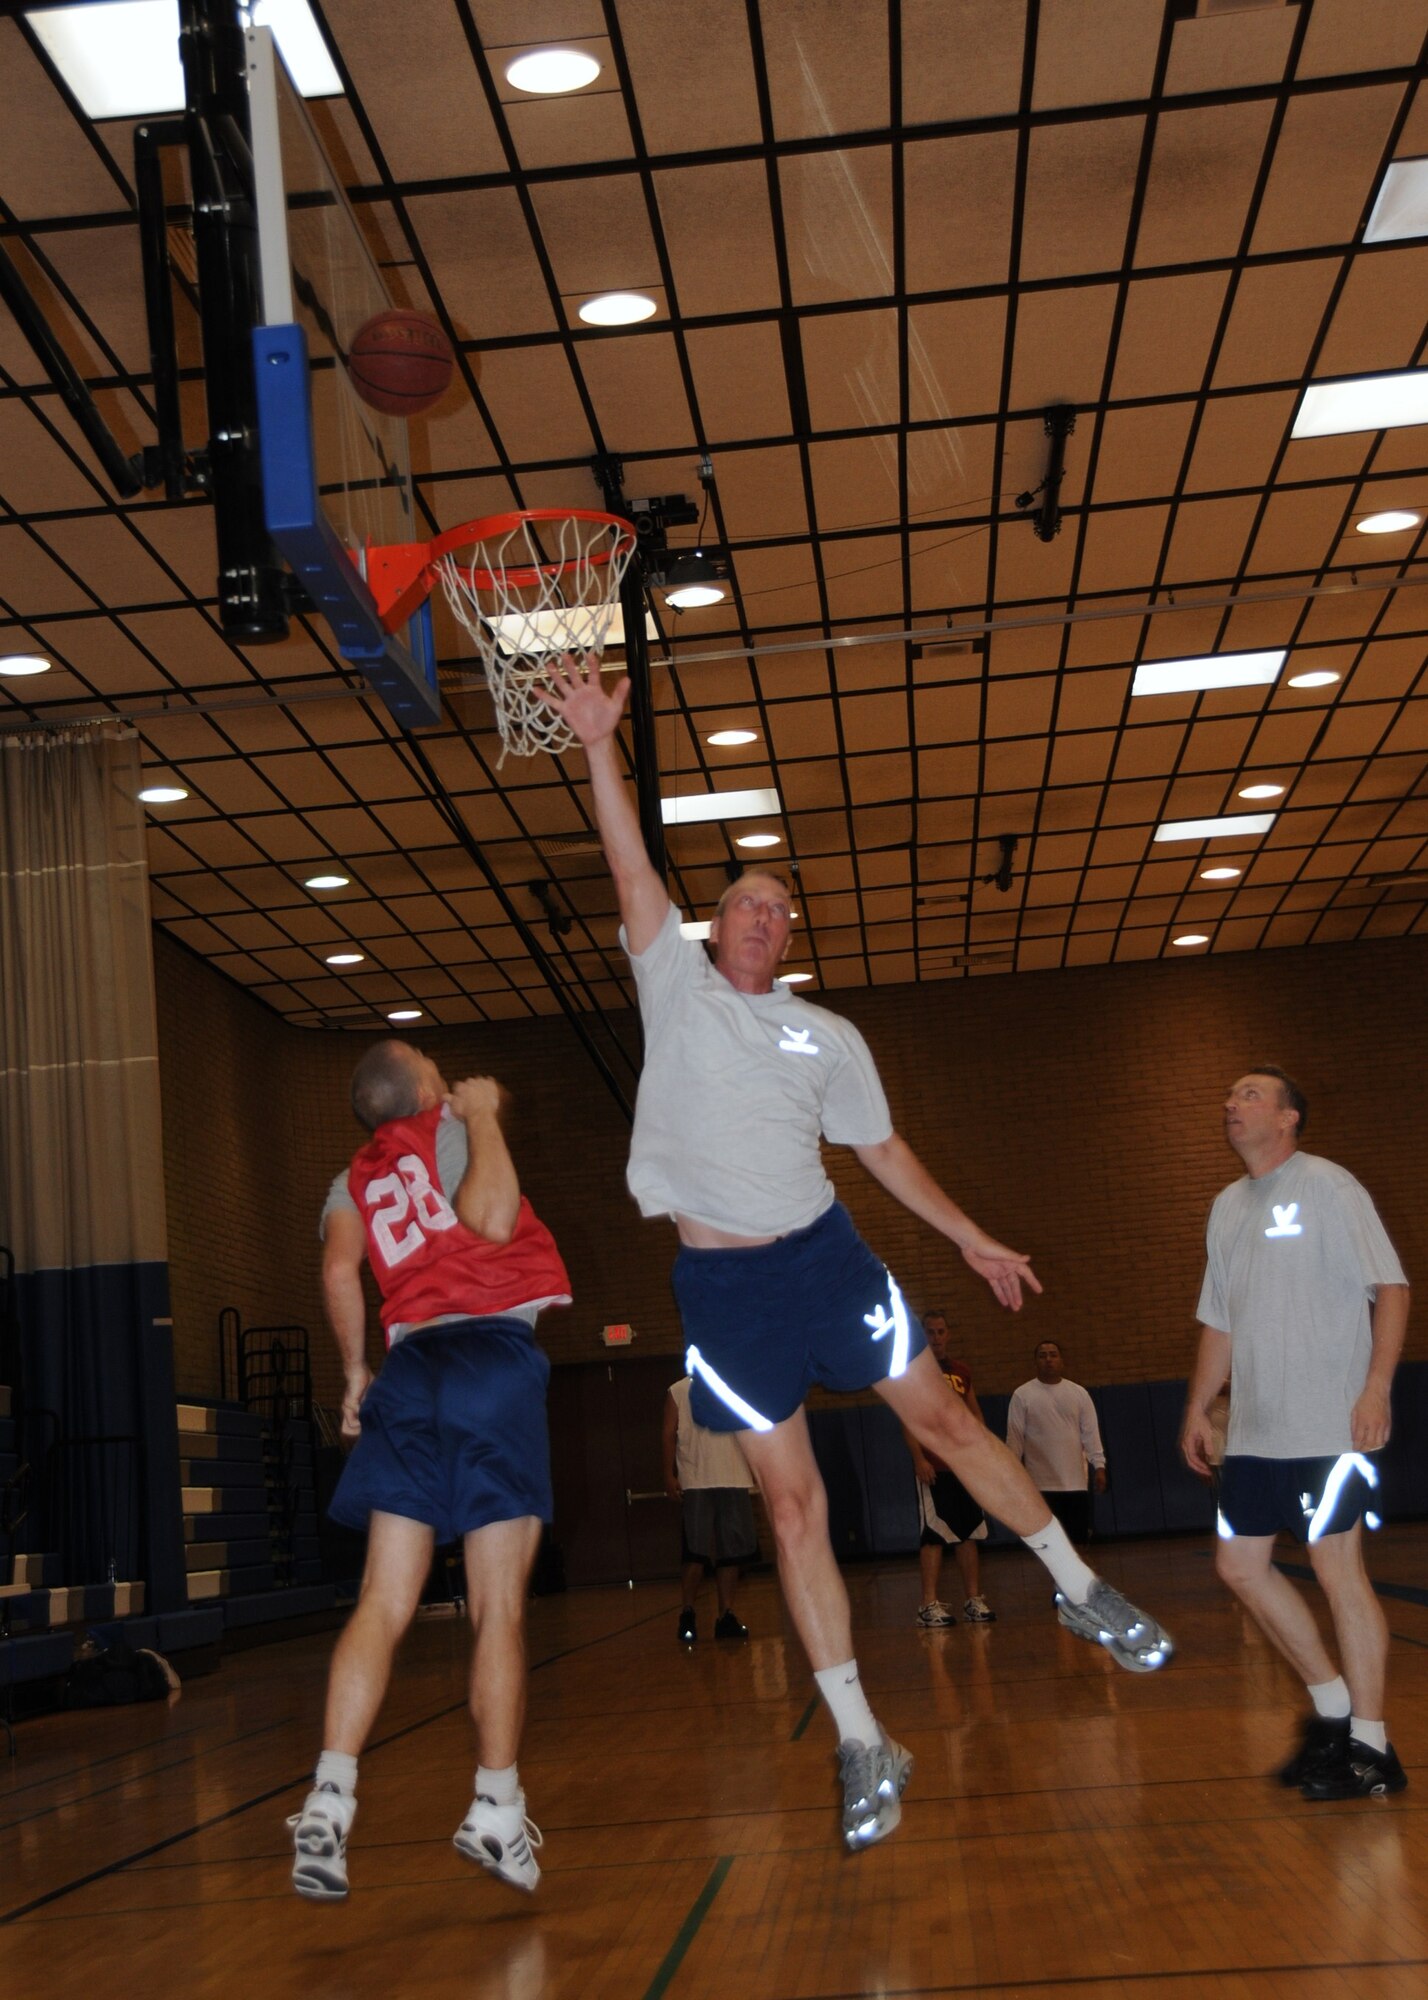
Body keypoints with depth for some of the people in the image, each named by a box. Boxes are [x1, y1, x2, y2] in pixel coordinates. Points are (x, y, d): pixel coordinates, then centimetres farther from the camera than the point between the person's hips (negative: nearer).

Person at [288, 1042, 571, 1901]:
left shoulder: (354, 1181, 20)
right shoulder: (454, 1126, 7)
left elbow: (340, 1269, 3)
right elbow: (493, 1219, -11)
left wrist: (355, 1372, 12)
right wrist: (483, 1114, 0)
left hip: (411, 1366, 4)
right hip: (495, 1354, -4)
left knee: (385, 1603, 0)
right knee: (499, 1607, -1)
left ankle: (331, 1797, -13)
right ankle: (497, 1811, 0)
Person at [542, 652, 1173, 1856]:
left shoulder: (827, 1036, 8)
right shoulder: (675, 985, 2)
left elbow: (882, 1149, 16)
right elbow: (632, 869, -10)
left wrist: (971, 1237, 14)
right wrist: (599, 745, -19)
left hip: (824, 1253, 2)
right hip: (719, 1280, -2)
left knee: (944, 1419, 4)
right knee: (794, 1504, -1)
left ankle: (1081, 1591, 27)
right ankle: (862, 1743, 6)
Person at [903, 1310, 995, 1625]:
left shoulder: (962, 1372, 15)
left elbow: (975, 1415, 18)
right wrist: (919, 1458, -19)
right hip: (933, 1468, -6)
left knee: (969, 1535, 8)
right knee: (934, 1536, -8)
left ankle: (973, 1600, 14)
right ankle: (929, 1605, -7)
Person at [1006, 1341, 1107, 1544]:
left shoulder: (1079, 1393, 6)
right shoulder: (1022, 1395, -1)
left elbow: (1091, 1433, 4)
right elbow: (1014, 1438, -1)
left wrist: (1099, 1466, -5)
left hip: (1076, 1482, 2)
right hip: (1042, 1484, -2)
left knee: (1080, 1539, 4)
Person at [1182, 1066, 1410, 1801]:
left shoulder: (1327, 1187, -5)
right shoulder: (1227, 1208, 16)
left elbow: (1389, 1288, -10)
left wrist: (1377, 1388, -19)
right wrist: (1198, 1409, 17)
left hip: (1328, 1424, -8)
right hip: (1254, 1429, 8)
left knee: (1338, 1569, -5)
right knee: (1240, 1563, 7)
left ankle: (1370, 1748, 4)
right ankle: (1333, 1705, 21)